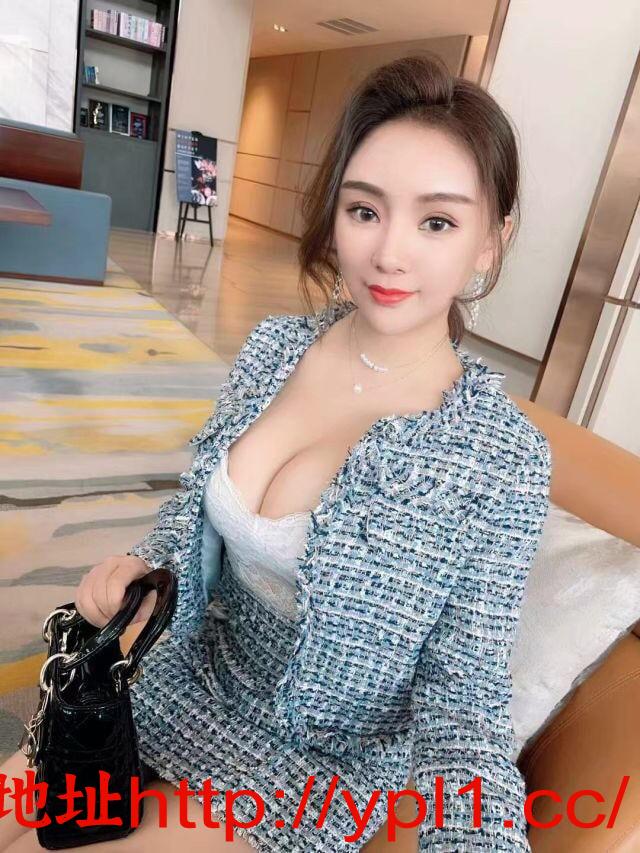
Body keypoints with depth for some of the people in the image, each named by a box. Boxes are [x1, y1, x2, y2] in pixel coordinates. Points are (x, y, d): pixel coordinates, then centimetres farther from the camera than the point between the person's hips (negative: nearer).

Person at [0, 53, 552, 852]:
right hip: (191, 673, 4)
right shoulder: (274, 345, -10)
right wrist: (146, 565, -13)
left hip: (320, 753, -3)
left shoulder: (503, 459, -24)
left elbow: (463, 691, -15)